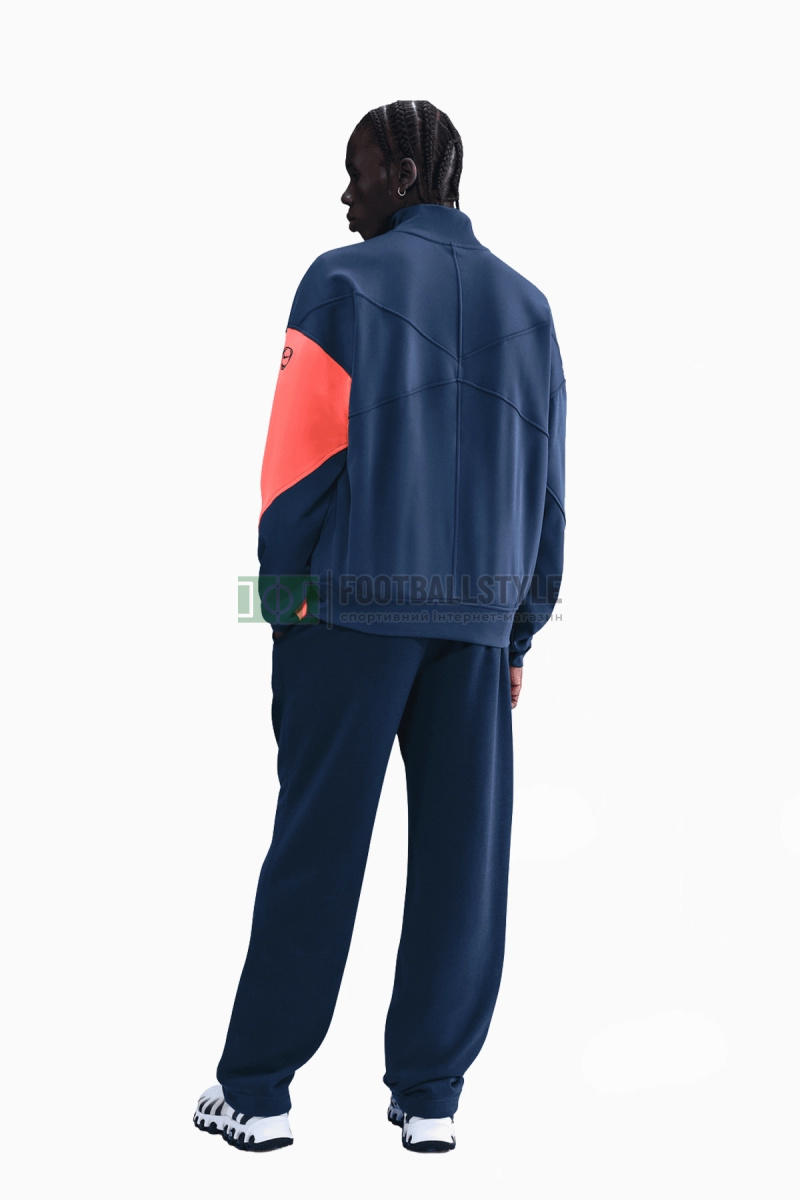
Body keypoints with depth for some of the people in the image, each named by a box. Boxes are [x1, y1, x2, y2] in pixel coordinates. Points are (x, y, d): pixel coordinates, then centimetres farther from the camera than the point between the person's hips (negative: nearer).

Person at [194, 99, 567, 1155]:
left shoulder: (344, 284, -2)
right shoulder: (526, 306, 13)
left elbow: (301, 452, -7)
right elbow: (547, 481, 12)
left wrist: (283, 600, -1)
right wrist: (521, 629, 15)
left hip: (354, 605, -4)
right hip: (479, 614, 4)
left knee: (316, 844, 1)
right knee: (460, 851, 7)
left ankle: (256, 1089, 8)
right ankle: (431, 1096, 11)